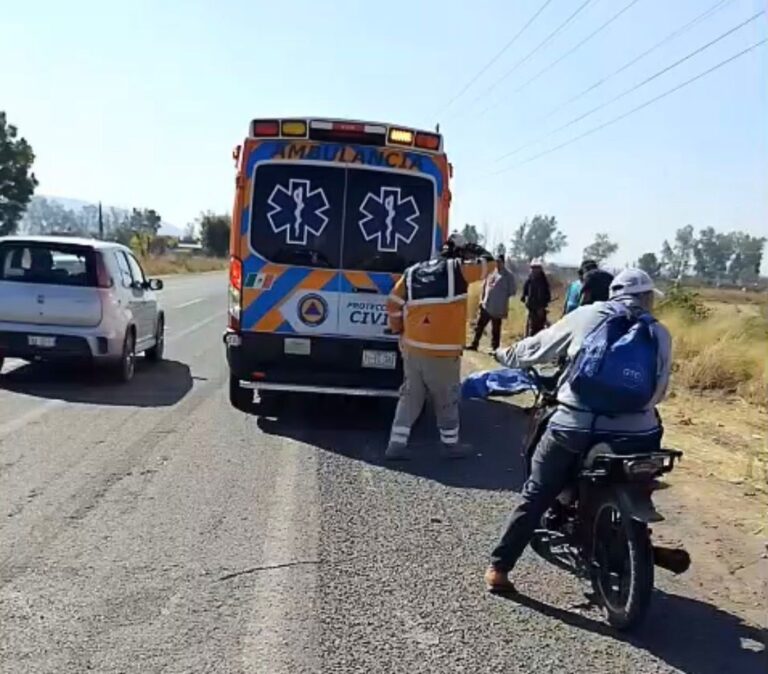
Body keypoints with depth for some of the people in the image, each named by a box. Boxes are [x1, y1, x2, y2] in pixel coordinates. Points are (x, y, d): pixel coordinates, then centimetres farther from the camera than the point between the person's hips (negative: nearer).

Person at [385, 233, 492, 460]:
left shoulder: (412, 272, 9)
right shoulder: (457, 269, -6)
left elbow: (394, 304, 10)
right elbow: (486, 262, 5)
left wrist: (399, 331, 22)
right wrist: (471, 249, 18)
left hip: (412, 349, 4)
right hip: (444, 352, -4)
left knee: (409, 397, 15)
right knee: (447, 401, 12)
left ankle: (397, 444, 12)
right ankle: (451, 445, 24)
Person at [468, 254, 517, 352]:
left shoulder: (508, 275, -6)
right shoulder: (491, 272, 10)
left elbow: (513, 290, -6)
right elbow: (485, 286, 18)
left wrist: (503, 296, -6)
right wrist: (483, 299, 13)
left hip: (497, 308, -6)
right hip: (486, 305, 6)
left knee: (495, 329, 3)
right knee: (479, 326, 9)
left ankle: (495, 348, 12)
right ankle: (474, 345, 18)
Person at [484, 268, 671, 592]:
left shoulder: (585, 316, 8)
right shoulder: (659, 334, 9)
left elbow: (536, 347, 17)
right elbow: (658, 391, 12)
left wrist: (506, 355, 36)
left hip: (573, 428, 0)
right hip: (633, 434, 0)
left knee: (535, 498, 13)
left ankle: (498, 568, 17)